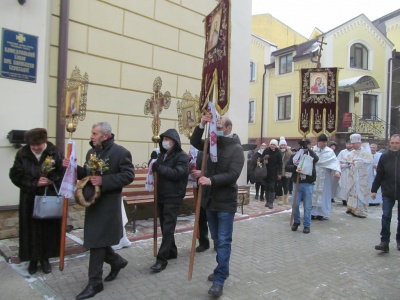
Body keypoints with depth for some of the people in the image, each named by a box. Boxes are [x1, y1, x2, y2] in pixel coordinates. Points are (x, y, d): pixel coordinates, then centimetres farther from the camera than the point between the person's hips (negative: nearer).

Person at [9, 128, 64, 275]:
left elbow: (63, 172, -5)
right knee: (31, 229, 7)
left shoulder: (54, 152, -7)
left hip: (50, 198, 0)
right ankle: (33, 259, 24)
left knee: (49, 229, 7)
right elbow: (15, 175, -5)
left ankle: (45, 258, 24)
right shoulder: (22, 154, -4)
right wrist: (34, 183, -17)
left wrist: (51, 180, -22)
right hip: (30, 199, 1)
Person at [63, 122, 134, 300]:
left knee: (96, 241, -3)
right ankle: (117, 262, 39)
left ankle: (95, 283, 12)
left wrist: (104, 181, -26)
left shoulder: (120, 152, -13)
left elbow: (128, 175, -18)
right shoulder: (91, 152, 11)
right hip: (93, 201, 8)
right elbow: (86, 174, 18)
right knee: (96, 239, 16)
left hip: (108, 204, -8)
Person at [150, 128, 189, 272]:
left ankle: (162, 259, -2)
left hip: (173, 197, -7)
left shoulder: (182, 156, -10)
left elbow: (178, 173, -23)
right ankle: (172, 251, 30)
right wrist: (154, 167, -5)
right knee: (164, 226, 15)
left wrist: (158, 167, -25)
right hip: (161, 195, 8)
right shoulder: (162, 154, 12)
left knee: (168, 228, -5)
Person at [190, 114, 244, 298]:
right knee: (216, 239, 17)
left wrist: (211, 180, -30)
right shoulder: (213, 144, 7)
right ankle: (223, 269, 33)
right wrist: (202, 125, -11)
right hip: (211, 200, 7)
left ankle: (219, 279, 5)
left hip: (226, 202, -6)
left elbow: (233, 175, -20)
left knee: (224, 241, 0)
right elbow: (195, 142, 4)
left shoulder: (236, 149, -11)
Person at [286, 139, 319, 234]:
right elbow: (287, 167, -1)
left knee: (307, 206, 3)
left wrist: (307, 149, -11)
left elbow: (316, 159, -20)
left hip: (308, 184, -1)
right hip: (297, 183, 1)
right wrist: (295, 168, -20)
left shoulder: (311, 155, 4)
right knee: (295, 204, 4)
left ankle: (307, 225, 14)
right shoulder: (294, 156, 7)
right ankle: (296, 221, 25)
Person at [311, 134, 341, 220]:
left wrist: (337, 171, -25)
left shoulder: (329, 151, -1)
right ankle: (313, 212, 13)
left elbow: (335, 161, -10)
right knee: (313, 193, 5)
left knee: (323, 194, 3)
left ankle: (321, 213, 10)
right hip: (314, 176, 1)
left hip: (325, 177, -1)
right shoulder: (313, 150, 2)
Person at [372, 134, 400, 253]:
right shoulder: (384, 157, 0)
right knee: (386, 217, -4)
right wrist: (374, 190, 1)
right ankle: (384, 242, -1)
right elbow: (379, 175, 2)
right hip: (388, 193, 0)